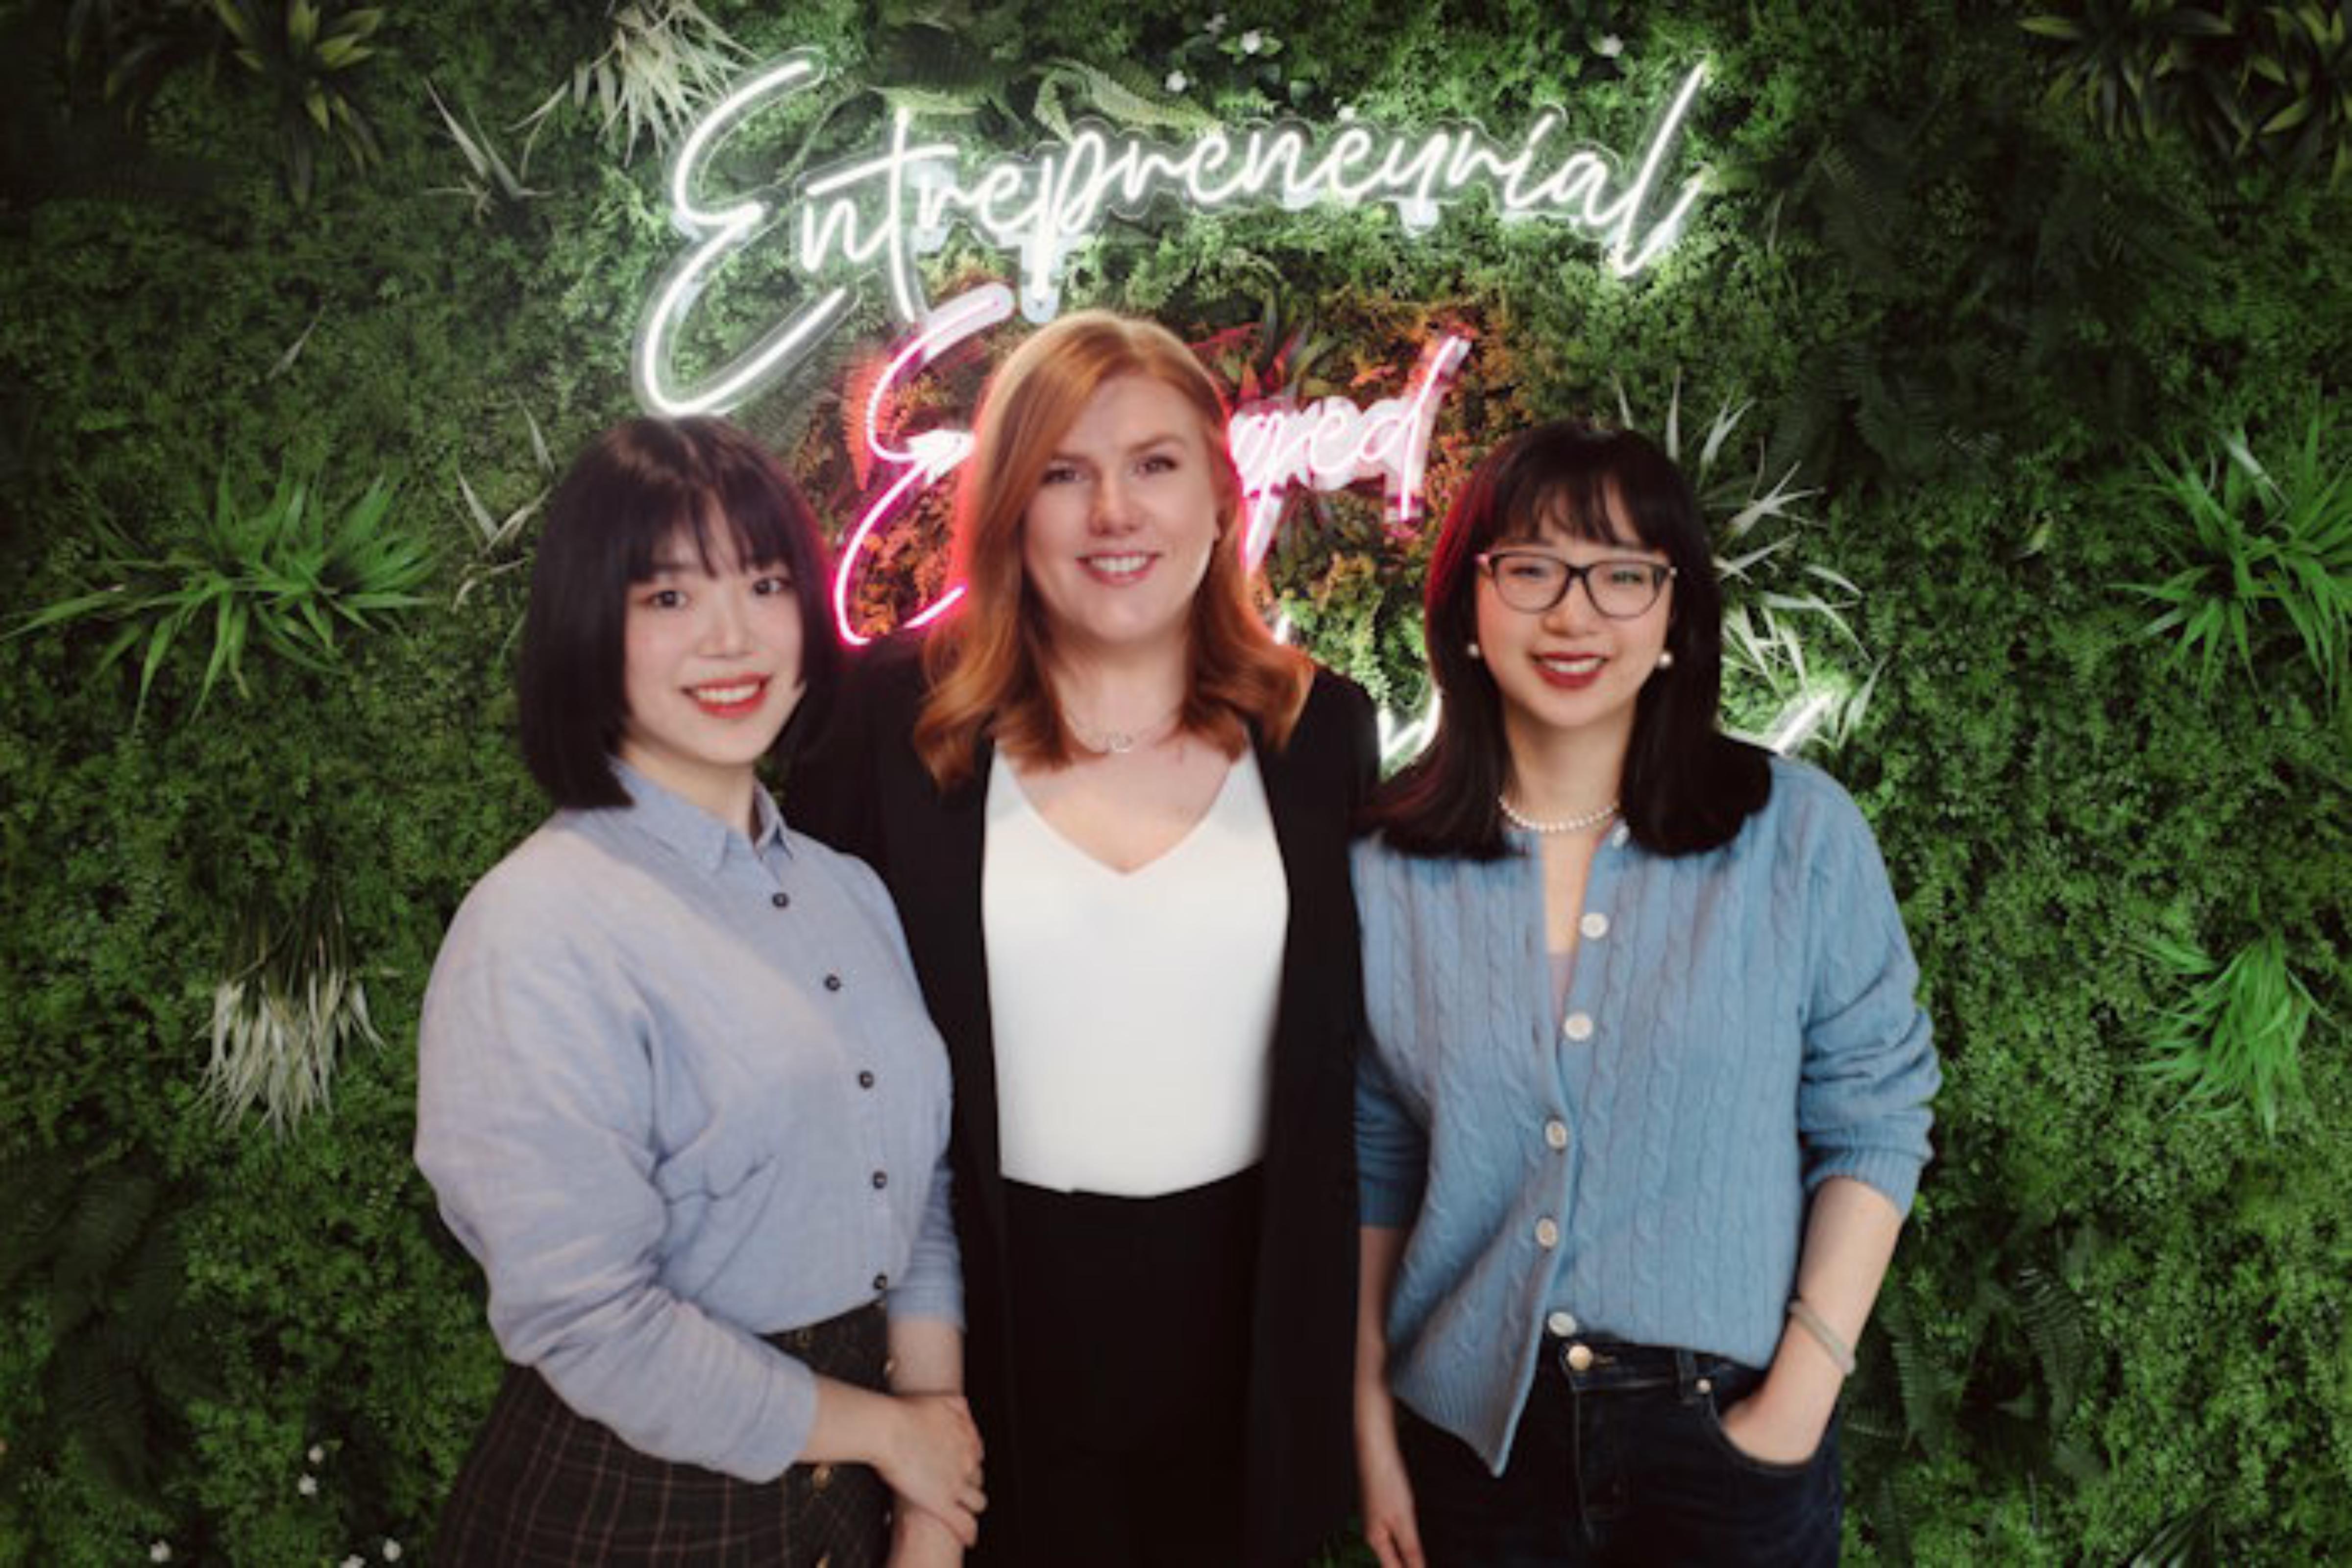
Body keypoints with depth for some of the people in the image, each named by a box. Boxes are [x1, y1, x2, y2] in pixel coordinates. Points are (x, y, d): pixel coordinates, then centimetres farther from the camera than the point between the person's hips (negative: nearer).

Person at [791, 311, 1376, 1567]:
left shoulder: (1320, 729, -1)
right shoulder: (892, 717, -7)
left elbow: (1356, 1043, 5)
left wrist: (1341, 1313, 5)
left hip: (1247, 1298, 2)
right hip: (996, 1294, -1)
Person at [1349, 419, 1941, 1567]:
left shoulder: (1800, 835, -7)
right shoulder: (1387, 873, -4)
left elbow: (1870, 1127, -3)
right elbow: (1373, 1171, 3)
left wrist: (1803, 1391, -10)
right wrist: (1369, 1424, 3)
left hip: (1730, 1440, -1)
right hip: (1473, 1437, 1)